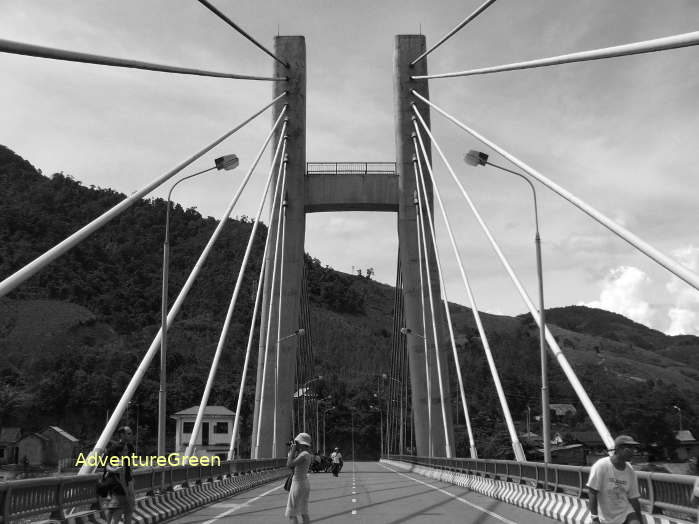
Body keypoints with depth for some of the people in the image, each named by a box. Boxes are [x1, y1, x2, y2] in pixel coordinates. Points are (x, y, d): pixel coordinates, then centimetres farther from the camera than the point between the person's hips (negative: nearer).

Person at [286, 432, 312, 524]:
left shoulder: (303, 455, -20)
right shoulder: (308, 455, 7)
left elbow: (289, 464, -25)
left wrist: (292, 451, -17)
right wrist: (291, 452, 6)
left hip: (298, 484, -9)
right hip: (305, 483, 9)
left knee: (292, 513, -1)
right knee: (303, 511, 14)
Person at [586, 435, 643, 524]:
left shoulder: (630, 471, -1)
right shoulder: (601, 466, -17)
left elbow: (633, 499, 6)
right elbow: (592, 493, -17)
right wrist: (594, 516, -19)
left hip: (626, 513, 4)